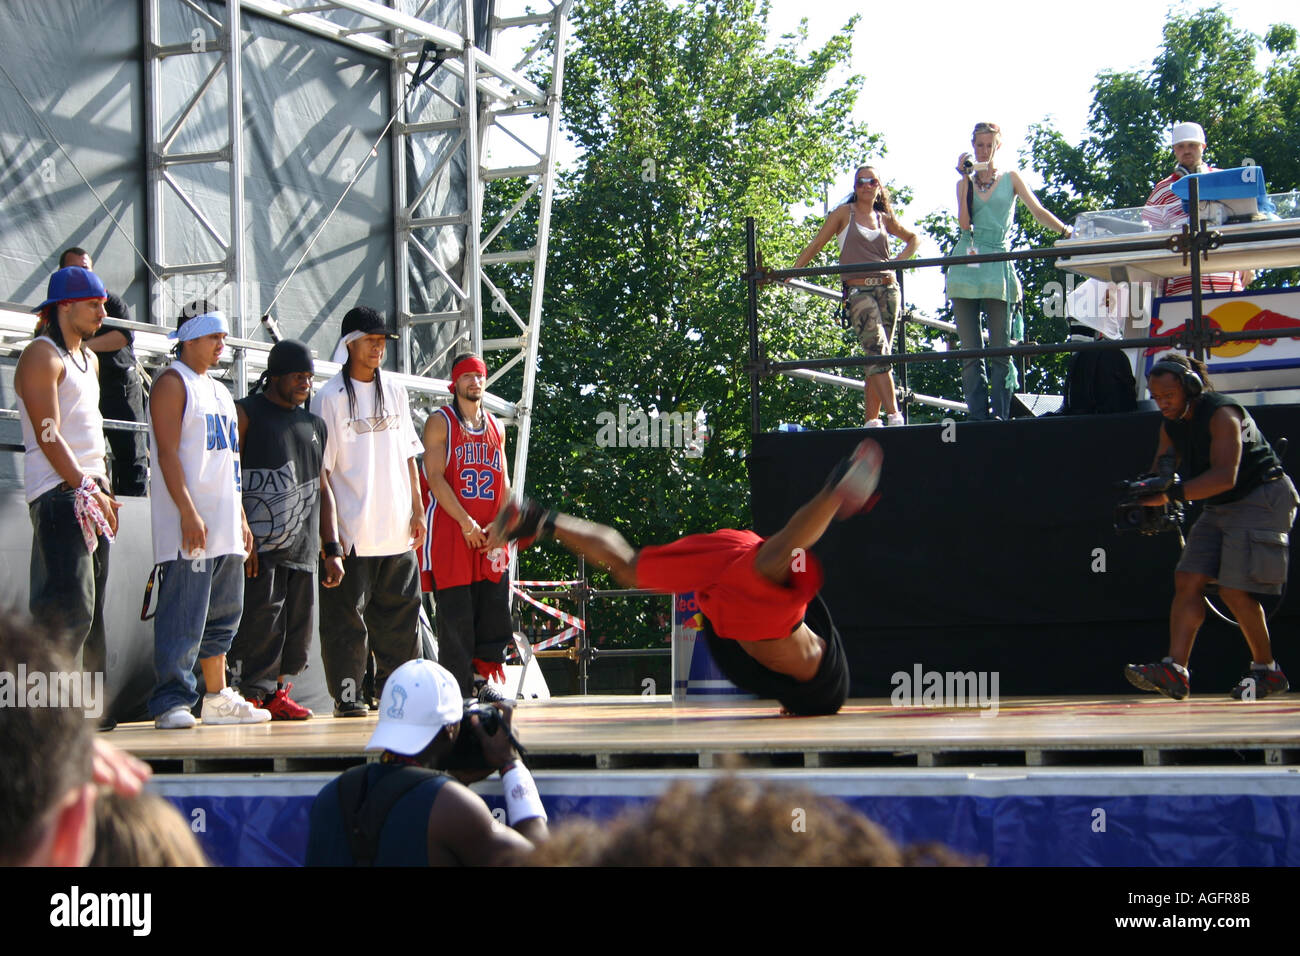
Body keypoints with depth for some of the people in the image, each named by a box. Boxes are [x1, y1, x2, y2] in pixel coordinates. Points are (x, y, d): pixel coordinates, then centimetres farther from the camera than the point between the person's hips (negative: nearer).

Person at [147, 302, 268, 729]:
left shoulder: (219, 390, 23)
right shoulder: (173, 383, -4)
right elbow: (167, 452, -13)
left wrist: (241, 518, 20)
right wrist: (188, 512, -21)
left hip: (225, 527, 9)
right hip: (191, 525, -9)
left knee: (223, 614, 11)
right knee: (183, 616, -11)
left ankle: (217, 699, 18)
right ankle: (171, 703, -9)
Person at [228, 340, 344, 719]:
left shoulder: (314, 424, 22)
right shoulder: (246, 413, 3)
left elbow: (322, 490, 24)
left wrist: (332, 549, 16)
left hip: (302, 549, 6)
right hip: (260, 544, -6)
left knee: (297, 626, 4)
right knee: (261, 618, -12)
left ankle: (277, 693, 13)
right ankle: (253, 694, -6)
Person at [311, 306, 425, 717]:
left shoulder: (394, 393, 13)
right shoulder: (329, 398, -3)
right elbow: (320, 469, -5)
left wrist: (417, 512, 10)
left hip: (397, 529, 5)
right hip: (352, 533, -5)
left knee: (400, 613, 8)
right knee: (347, 616, -3)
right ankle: (347, 695, 4)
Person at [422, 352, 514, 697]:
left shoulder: (495, 426, 18)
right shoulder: (440, 422, 1)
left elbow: (503, 480, 17)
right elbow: (435, 477, -9)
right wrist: (466, 523, -15)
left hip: (490, 536, 5)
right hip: (451, 532, -5)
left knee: (495, 613, 2)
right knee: (455, 617, -5)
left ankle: (488, 681, 9)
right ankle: (456, 692, -2)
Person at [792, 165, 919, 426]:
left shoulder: (885, 219, 16)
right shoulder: (845, 213, 8)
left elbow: (914, 238, 32)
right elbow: (817, 244, 9)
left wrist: (900, 260, 14)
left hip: (888, 289, 4)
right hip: (858, 291, -4)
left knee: (877, 358, 1)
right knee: (878, 350, -19)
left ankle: (872, 420, 4)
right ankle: (895, 417, -28)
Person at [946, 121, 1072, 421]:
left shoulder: (1010, 179, 12)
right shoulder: (965, 183, 14)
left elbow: (1038, 211, 5)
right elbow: (964, 223, -1)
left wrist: (1067, 231, -8)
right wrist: (966, 180, -1)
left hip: (998, 268, -1)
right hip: (966, 269, 1)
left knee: (1000, 349, -6)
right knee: (970, 351, -1)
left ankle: (1000, 416, -7)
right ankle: (977, 417, -1)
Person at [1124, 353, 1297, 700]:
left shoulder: (1222, 414, -21)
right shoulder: (1171, 425, 6)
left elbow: (1224, 477, -30)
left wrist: (1171, 494, -37)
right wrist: (1144, 499, -21)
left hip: (1262, 499, -8)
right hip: (1219, 508, 8)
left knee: (1235, 590, -14)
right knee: (1187, 579, -7)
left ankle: (1266, 669, 3)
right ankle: (1174, 671, -13)